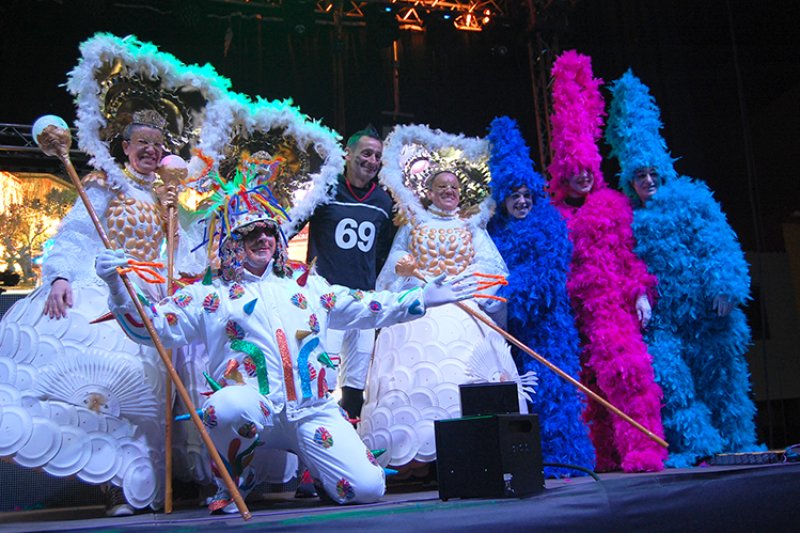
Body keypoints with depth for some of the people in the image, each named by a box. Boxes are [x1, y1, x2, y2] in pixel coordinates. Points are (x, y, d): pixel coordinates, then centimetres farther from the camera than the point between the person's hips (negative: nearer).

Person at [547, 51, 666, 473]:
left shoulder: (612, 204, 12)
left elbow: (630, 252, 8)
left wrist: (641, 293, -1)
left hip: (614, 300, -1)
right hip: (575, 307, 1)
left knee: (626, 367, -16)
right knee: (588, 379, 0)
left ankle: (641, 449, -12)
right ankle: (604, 456, 5)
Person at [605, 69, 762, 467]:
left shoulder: (690, 199, 6)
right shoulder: (628, 220, 13)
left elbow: (718, 246, -2)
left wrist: (724, 289, -12)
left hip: (703, 310, -1)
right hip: (659, 315, 2)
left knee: (716, 373, 3)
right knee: (667, 375, -9)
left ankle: (734, 444, 16)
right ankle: (693, 446, 0)